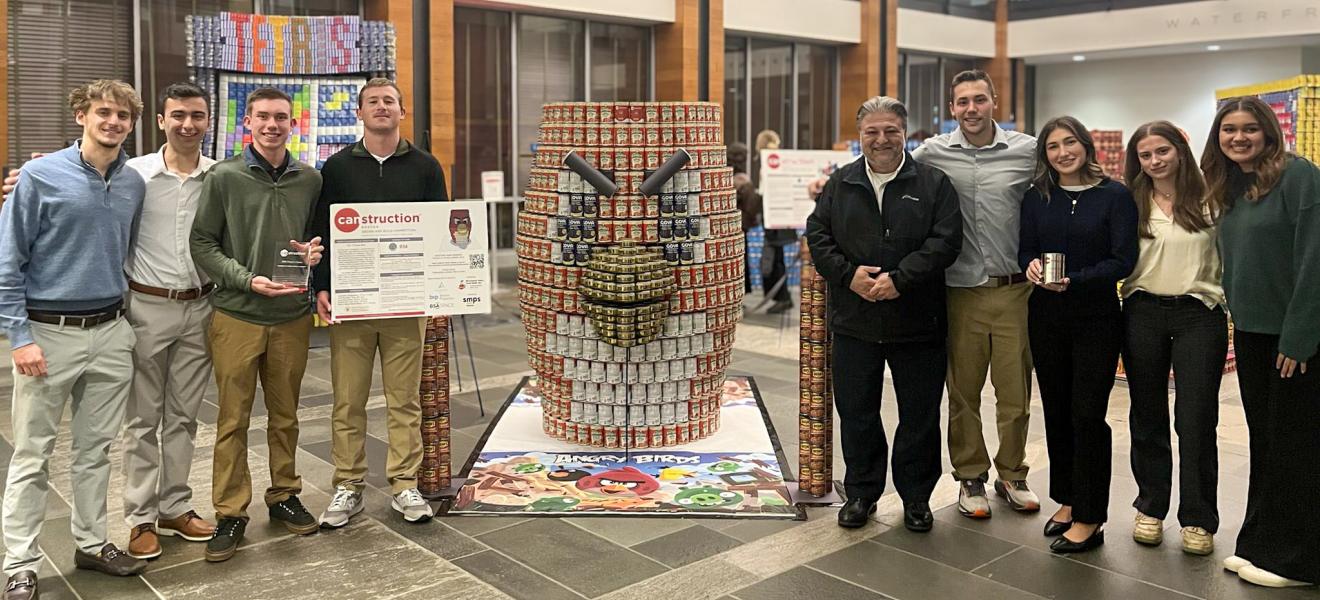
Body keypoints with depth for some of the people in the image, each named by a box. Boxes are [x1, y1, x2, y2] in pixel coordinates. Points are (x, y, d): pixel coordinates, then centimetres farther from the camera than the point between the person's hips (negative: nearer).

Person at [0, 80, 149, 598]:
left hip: (110, 333, 4)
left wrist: (124, 315, 11)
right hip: (49, 333, -4)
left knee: (96, 448, 14)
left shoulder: (134, 184, 5)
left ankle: (91, 542, 27)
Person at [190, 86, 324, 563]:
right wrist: (247, 279, -16)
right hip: (236, 316, -3)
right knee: (233, 419, 3)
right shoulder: (224, 177, -2)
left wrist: (315, 252, -4)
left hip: (292, 316, 3)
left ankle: (284, 496, 28)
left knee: (285, 415, 13)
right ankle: (230, 514, 13)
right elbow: (202, 244, -4)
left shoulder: (309, 180, 7)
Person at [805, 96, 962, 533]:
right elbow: (817, 234, 4)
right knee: (856, 413, 11)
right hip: (854, 321, 2)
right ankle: (861, 492, 28)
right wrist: (848, 274, -12)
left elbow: (946, 241, -9)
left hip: (917, 322, -2)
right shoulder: (840, 184, 7)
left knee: (920, 415, 8)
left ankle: (916, 496, 25)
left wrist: (899, 278, -19)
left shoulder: (934, 184, -1)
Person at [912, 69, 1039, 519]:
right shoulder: (932, 154, 1)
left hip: (1014, 291, 0)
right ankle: (971, 478, 25)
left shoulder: (1027, 151, 0)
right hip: (961, 292, 0)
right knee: (963, 393, 9)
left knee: (1016, 393, 8)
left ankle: (1012, 476, 28)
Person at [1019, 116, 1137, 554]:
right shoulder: (1036, 198, 6)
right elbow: (1025, 251, 5)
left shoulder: (1115, 196, -5)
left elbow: (1123, 259, -11)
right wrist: (1031, 266, -19)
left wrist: (1074, 281, -24)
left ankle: (1090, 518, 7)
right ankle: (1068, 501, 26)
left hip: (1096, 319, -4)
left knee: (1087, 416, -3)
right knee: (1056, 411, 11)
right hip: (1046, 317, 4)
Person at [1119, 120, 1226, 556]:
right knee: (1147, 417, 11)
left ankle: (1198, 519, 13)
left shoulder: (1207, 201, 0)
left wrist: (1227, 301, -7)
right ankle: (1151, 508, 24)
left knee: (1196, 419, 0)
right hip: (1143, 313, 2)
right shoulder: (1131, 205, 4)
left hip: (1198, 314, -2)